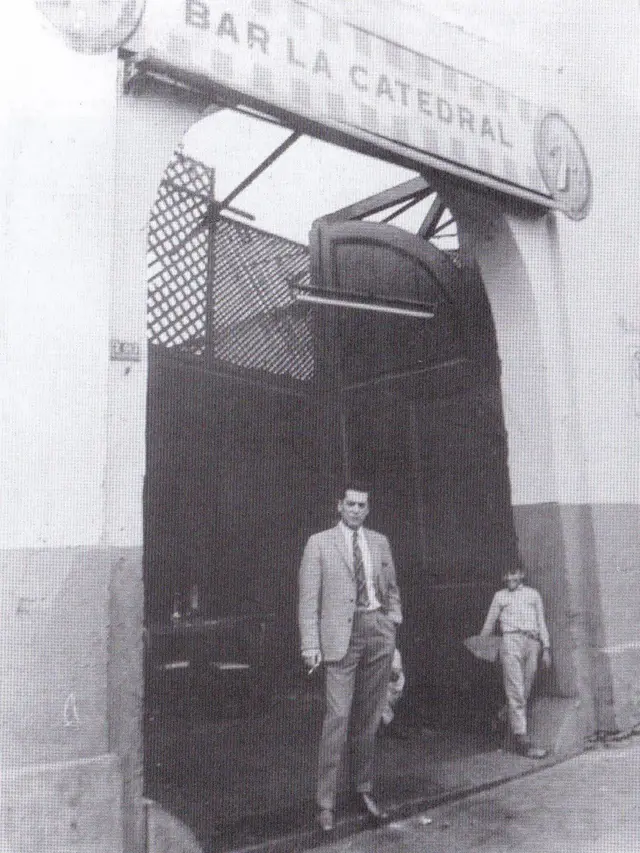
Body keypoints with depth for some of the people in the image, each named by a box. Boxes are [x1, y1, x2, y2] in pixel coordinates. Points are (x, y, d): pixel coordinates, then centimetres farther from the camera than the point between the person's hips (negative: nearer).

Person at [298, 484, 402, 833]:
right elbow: (308, 598, -2)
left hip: (378, 631, 4)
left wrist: (393, 625, 9)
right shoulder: (319, 543, 1)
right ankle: (326, 802, 1)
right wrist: (310, 644, -8)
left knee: (369, 718, 10)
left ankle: (364, 791, 23)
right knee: (338, 716, -8)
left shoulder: (379, 542, 13)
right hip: (341, 634, -4)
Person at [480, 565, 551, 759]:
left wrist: (546, 648, 10)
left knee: (524, 693, 0)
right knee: (515, 693, -12)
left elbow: (541, 623, 20)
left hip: (532, 643, 3)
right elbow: (489, 624, 24)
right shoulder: (500, 596, 19)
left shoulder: (533, 594, 22)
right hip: (511, 640, -3)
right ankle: (522, 740, -16)